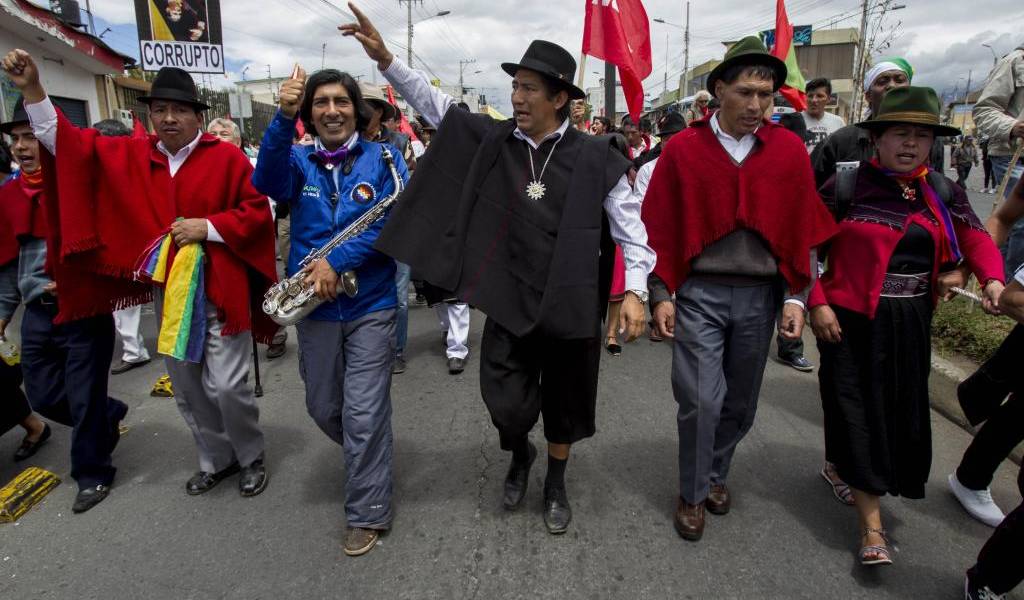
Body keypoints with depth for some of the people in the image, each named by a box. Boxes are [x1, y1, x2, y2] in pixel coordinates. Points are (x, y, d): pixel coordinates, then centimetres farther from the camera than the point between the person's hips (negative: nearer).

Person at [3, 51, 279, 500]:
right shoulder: (132, 155, 8)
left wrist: (207, 226, -16)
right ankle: (216, 460, 34)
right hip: (167, 291, 6)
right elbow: (68, 144, 10)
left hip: (219, 290, -5)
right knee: (186, 388, 15)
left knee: (226, 387, -5)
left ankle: (251, 457, 21)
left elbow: (258, 212, -7)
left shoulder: (227, 158, -6)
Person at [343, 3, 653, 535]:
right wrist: (385, 59, -5)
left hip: (572, 303, -1)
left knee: (564, 402, 14)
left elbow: (630, 227, -3)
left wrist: (635, 291, -10)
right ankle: (520, 455, 42)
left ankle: (555, 484, 42)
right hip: (509, 301, 2)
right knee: (505, 403, 5)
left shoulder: (594, 158, -7)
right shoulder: (493, 139, 0)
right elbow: (435, 103, 4)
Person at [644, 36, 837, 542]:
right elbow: (661, 230, -2)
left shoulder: (790, 151, 1)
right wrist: (662, 295, -4)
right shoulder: (682, 149, -4)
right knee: (701, 401, -2)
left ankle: (716, 473, 39)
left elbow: (803, 231, 4)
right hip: (699, 294, -2)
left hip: (760, 296, 3)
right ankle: (693, 495, 20)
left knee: (740, 402, 14)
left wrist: (795, 297, 0)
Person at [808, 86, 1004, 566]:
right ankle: (872, 526, 8)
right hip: (852, 320, -5)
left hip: (911, 323, 6)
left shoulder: (942, 192, 7)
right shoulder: (846, 185, -8)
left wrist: (993, 280, -13)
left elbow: (975, 238, 7)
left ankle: (842, 467, 41)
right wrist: (818, 304, -15)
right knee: (860, 413, -2)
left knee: (903, 410, 15)